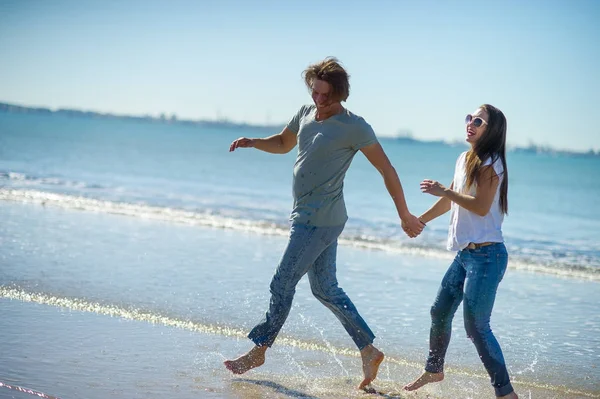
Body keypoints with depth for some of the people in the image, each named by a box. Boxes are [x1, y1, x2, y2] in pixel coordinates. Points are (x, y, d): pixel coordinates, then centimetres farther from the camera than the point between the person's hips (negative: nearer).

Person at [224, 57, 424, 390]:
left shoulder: (354, 127, -15)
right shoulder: (306, 113, 8)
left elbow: (387, 170, -12)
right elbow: (283, 144, 25)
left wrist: (405, 215, -9)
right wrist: (253, 142, 4)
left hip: (320, 220, -9)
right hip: (308, 216, 9)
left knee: (283, 284, -2)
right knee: (326, 289, 12)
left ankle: (258, 350, 12)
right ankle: (369, 351, 18)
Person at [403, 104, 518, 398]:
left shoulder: (491, 164, -13)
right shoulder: (465, 159, 11)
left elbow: (481, 207, -24)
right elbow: (450, 200, 24)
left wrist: (444, 191, -18)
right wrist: (420, 220, 31)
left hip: (486, 255, -9)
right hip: (465, 253, 9)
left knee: (476, 327, -10)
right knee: (440, 312, 19)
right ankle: (434, 370, 40)